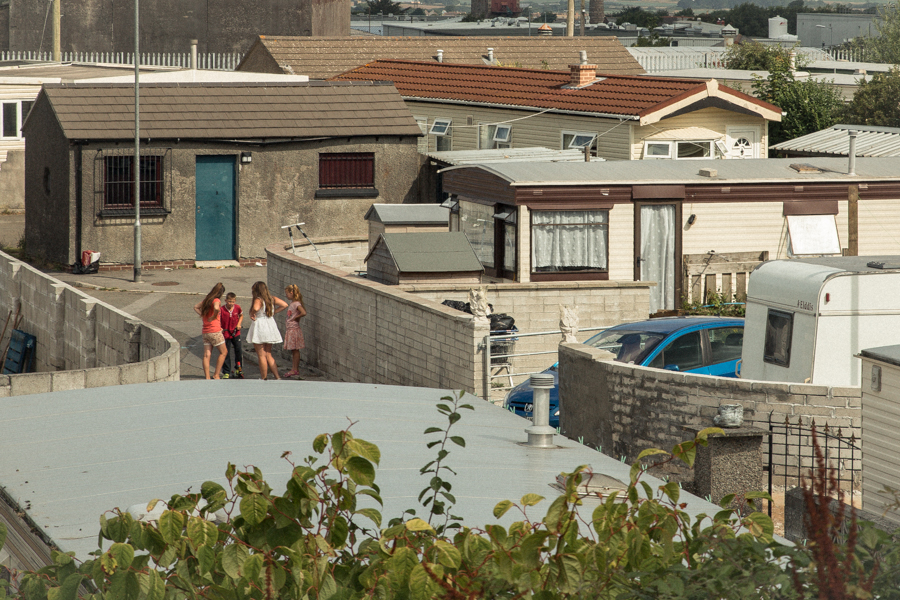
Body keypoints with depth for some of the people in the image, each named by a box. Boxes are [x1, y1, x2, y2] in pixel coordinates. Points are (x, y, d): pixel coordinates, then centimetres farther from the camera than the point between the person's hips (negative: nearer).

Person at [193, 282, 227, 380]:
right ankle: (216, 375, 5)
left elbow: (195, 307, 25)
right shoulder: (216, 300, -10)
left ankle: (207, 377, 0)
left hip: (205, 332, 7)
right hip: (215, 331, -7)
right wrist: (214, 317, -14)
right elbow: (216, 308, -32)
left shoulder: (206, 300, 12)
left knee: (206, 355, 3)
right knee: (223, 352, 8)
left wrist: (202, 315, 15)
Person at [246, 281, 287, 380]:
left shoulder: (258, 300, -16)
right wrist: (273, 312, 9)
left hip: (259, 327, -7)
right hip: (270, 326, 7)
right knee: (268, 355, 14)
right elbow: (284, 305, 8)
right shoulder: (272, 299, 5)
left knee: (261, 355, 1)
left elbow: (256, 308, -37)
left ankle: (263, 378, 5)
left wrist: (252, 314, -17)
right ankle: (277, 377, 8)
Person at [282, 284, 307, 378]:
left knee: (295, 350, -4)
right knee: (293, 350, 12)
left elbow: (303, 313, -28)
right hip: (289, 330, 9)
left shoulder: (296, 304, -16)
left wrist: (295, 318, -17)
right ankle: (294, 369, 16)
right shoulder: (292, 303, 13)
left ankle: (295, 370, -1)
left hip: (294, 329, -9)